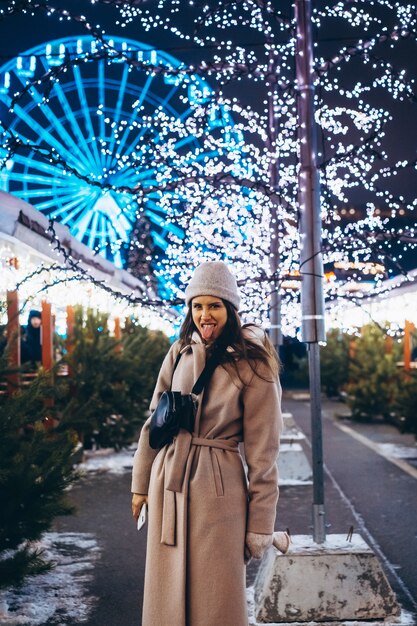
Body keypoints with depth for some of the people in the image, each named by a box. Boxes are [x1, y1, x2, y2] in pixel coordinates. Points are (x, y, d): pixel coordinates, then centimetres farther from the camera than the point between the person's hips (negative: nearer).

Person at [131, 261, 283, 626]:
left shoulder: (252, 366, -10)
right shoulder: (179, 353, 3)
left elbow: (262, 451, -9)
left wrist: (260, 525, -8)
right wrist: (141, 484, 13)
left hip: (219, 490, -4)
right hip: (169, 484, 5)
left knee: (216, 596, 7)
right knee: (168, 592, 15)